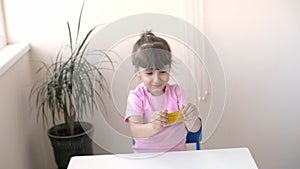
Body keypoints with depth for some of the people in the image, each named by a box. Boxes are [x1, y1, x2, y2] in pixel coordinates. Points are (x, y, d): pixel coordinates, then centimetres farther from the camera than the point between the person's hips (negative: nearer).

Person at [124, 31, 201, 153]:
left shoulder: (176, 92, -1)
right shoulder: (136, 96, -4)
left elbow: (195, 129, -9)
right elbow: (135, 132, -17)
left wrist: (191, 118, -32)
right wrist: (153, 127, -38)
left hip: (177, 152, 2)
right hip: (144, 156, -2)